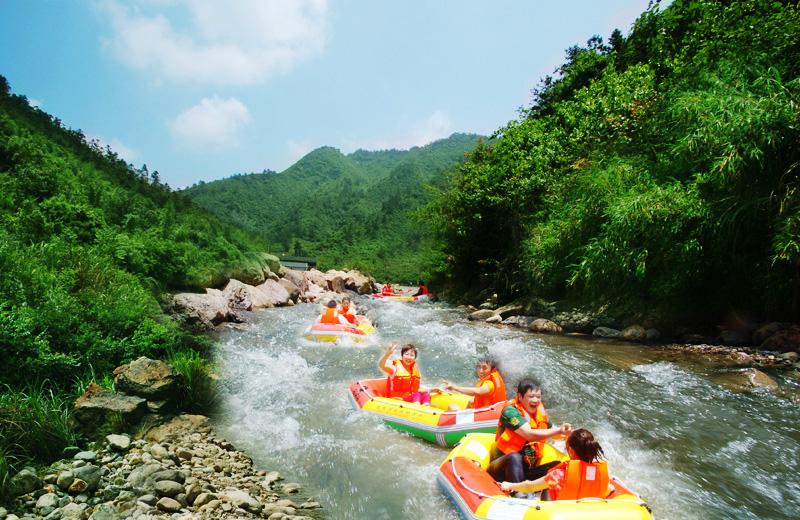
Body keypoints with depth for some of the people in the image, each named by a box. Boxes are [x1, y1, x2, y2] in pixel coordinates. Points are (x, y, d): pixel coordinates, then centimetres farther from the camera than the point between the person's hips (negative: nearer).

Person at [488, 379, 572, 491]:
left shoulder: (540, 410, 7)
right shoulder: (511, 411, -16)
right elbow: (529, 435, -27)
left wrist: (563, 430, 0)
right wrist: (559, 431, -25)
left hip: (525, 470, 7)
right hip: (502, 468, -7)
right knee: (515, 457, -37)